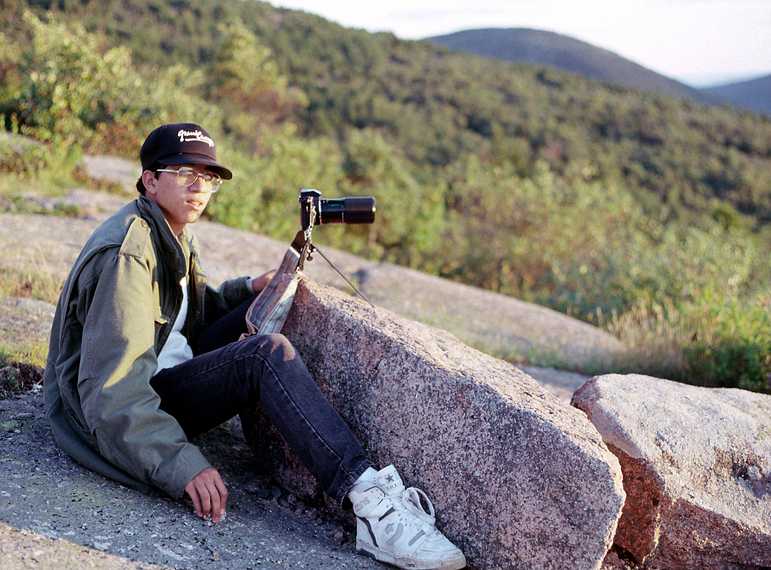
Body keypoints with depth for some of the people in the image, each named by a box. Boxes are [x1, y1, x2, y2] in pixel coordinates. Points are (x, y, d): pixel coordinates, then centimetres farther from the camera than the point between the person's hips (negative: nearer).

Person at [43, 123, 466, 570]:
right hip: (117, 419, -10)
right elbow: (113, 385, -28)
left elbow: (194, 309, 29)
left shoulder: (174, 234, 11)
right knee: (269, 354, -28)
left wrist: (250, 289, 9)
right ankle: (370, 503, -33)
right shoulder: (126, 252, -20)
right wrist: (183, 466, -36)